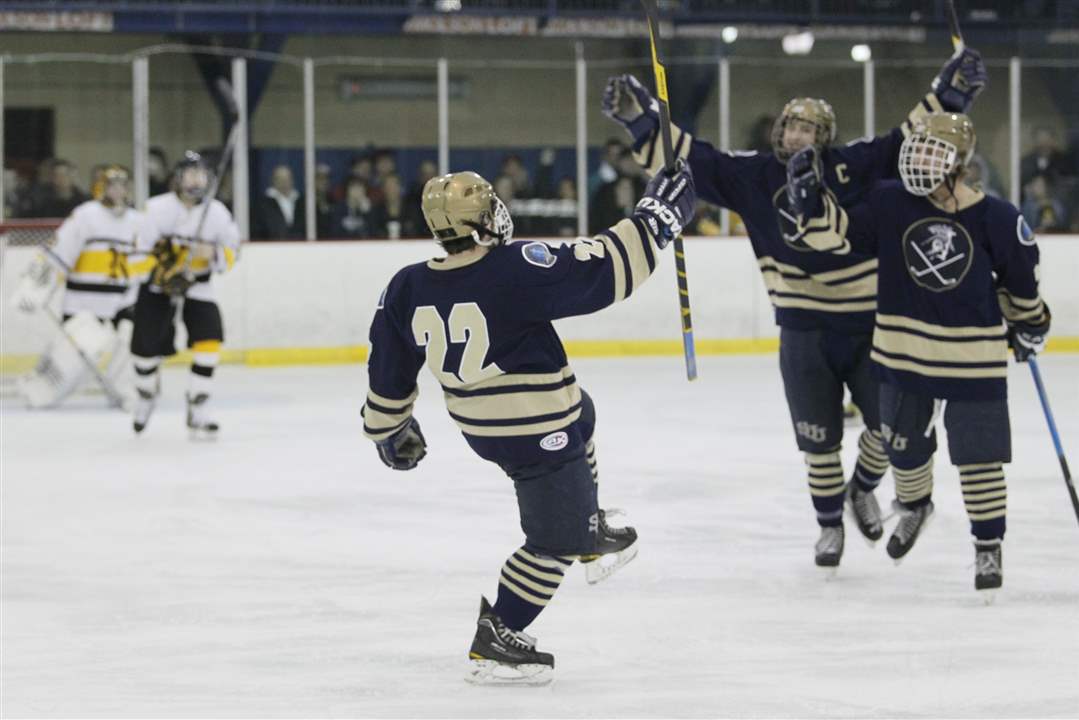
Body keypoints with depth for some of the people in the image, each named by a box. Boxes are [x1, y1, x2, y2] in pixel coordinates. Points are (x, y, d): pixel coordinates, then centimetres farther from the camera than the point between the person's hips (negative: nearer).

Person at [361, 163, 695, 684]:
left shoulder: (407, 289, -8)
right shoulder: (516, 269, -26)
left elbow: (390, 371, 3)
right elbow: (604, 271, -23)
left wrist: (389, 429, 20)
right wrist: (655, 218, -11)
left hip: (478, 425, 8)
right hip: (540, 431, -8)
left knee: (582, 419, 34)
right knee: (555, 539, 6)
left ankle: (592, 538, 44)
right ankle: (494, 641, 7)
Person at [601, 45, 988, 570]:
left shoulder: (854, 165, -4)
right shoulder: (754, 175, -3)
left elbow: (908, 144, -6)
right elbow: (694, 161, -6)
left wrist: (947, 95, -18)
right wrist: (642, 120, -16)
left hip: (868, 324, 0)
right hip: (804, 330, 0)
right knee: (819, 438, 4)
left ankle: (862, 490, 32)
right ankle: (829, 523, 25)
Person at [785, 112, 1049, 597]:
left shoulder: (996, 219, -11)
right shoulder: (891, 204, -7)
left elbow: (1020, 276, 4)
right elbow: (837, 233, -6)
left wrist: (1030, 321, 14)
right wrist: (810, 197, -21)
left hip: (974, 362, -3)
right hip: (904, 356, 3)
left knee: (979, 457, 1)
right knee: (904, 447, 18)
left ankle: (988, 547, 17)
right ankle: (914, 506, 48)